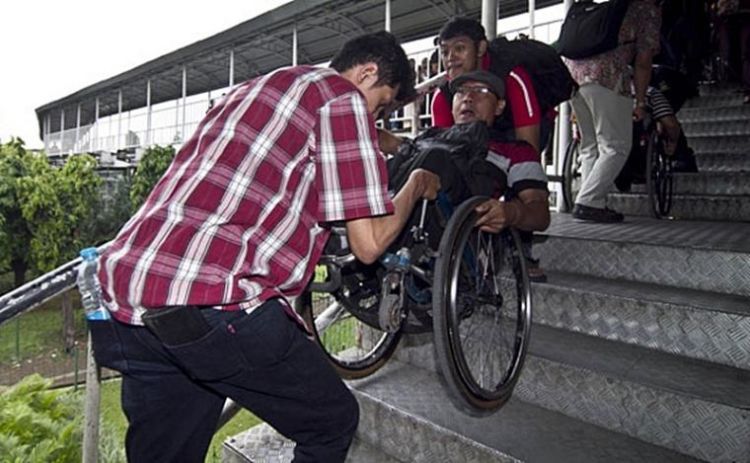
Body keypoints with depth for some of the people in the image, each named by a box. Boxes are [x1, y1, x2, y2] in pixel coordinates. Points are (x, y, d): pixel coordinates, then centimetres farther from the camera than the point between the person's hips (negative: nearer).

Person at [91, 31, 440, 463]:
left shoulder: (257, 86, 27)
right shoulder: (342, 97, 2)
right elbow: (368, 244, -1)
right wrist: (416, 185, 18)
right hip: (210, 302, -9)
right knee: (333, 421, 13)